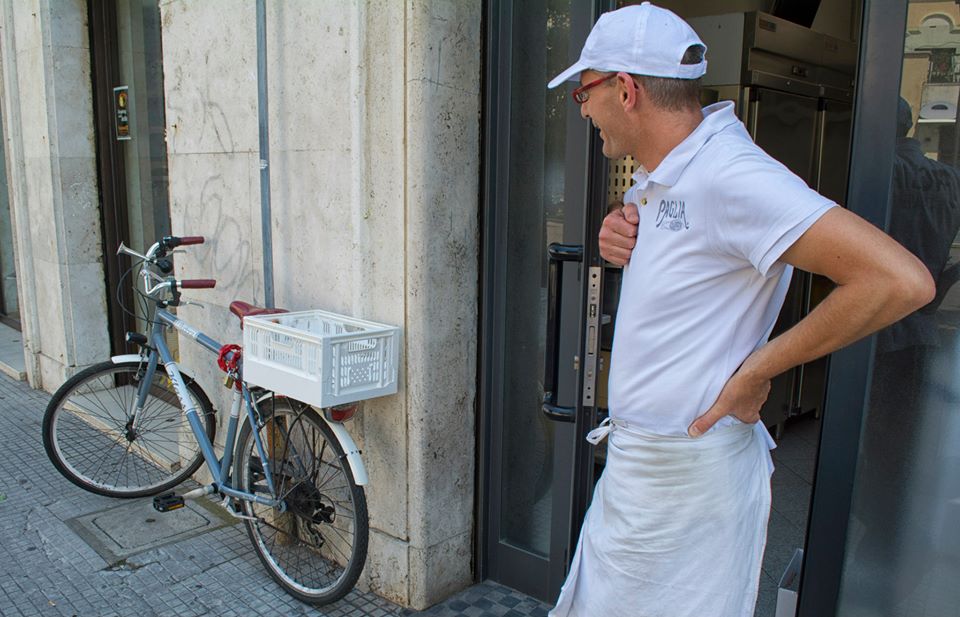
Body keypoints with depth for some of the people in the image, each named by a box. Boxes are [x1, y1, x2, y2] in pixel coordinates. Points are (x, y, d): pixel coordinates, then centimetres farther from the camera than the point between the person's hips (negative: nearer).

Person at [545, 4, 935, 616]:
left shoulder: (731, 176, -23)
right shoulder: (658, 179, 7)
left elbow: (903, 281, -28)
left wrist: (756, 369, -20)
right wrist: (623, 240, 1)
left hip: (690, 471, -9)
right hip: (633, 466, 9)